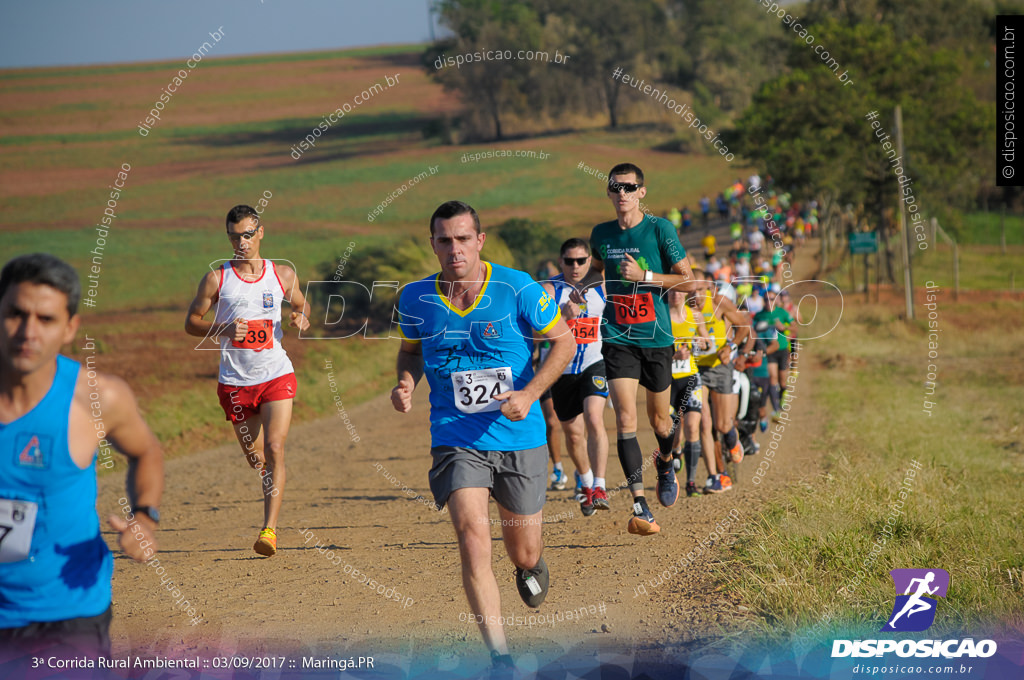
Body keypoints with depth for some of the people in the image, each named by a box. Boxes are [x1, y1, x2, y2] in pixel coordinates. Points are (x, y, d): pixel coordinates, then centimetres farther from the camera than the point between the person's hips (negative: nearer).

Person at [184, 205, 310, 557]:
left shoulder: (283, 274, 4)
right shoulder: (217, 279, -1)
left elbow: (302, 308, 20)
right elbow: (191, 321, 4)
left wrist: (302, 319, -4)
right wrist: (222, 330, -14)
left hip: (277, 375, -1)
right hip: (235, 380, 1)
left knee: (275, 449, -17)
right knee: (255, 459, 9)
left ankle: (270, 528, -20)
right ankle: (273, 506, 36)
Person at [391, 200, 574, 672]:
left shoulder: (516, 288, -10)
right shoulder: (415, 298, -3)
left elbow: (564, 340, 0)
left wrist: (530, 393, -14)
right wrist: (406, 382, -5)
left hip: (519, 438, 0)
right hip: (455, 438, 0)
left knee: (523, 553, 11)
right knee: (473, 537, -21)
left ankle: (530, 567, 52)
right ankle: (500, 658, -16)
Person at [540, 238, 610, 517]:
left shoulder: (600, 287, 2)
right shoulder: (551, 289, -7)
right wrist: (566, 310, -37)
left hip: (594, 365, 0)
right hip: (563, 369, 0)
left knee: (594, 419, -23)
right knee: (573, 433, 11)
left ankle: (599, 486, -24)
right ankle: (586, 483, 36)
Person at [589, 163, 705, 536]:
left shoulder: (659, 229, -6)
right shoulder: (601, 234, 6)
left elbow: (690, 282, -7)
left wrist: (644, 276, -16)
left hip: (656, 338, -1)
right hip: (618, 338, 1)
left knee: (659, 420, 12)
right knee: (625, 418, -14)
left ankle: (665, 463, 48)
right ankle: (640, 507, -17)